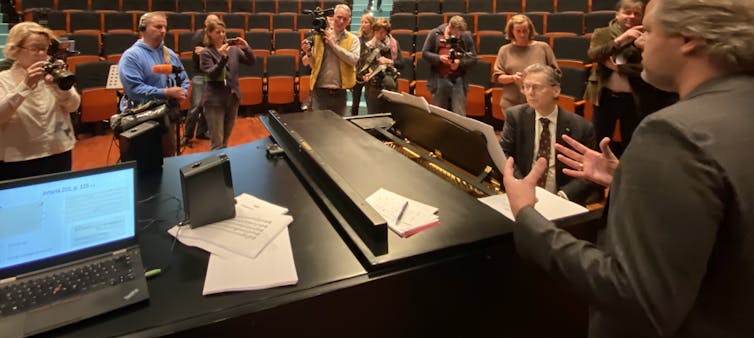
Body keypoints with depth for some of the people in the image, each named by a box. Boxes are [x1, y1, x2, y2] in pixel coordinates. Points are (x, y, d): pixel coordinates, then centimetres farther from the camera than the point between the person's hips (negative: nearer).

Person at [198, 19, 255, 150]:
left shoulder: (233, 49, 5)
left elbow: (251, 62, 1)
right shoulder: (206, 53, -5)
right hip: (215, 99, -4)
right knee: (217, 143, -4)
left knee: (225, 140, 17)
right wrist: (223, 58, -30)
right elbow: (212, 74, -16)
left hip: (232, 97, 4)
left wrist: (246, 48, -17)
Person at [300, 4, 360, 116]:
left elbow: (354, 59, -14)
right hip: (320, 90, 0)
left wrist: (334, 44, -13)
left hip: (339, 92, 1)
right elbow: (313, 63, 5)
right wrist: (308, 53, -16)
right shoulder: (319, 35, 4)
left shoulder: (353, 39, 3)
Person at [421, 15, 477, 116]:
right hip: (439, 80, 0)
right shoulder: (435, 34, 1)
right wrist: (439, 58, -14)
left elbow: (473, 58, 3)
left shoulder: (466, 36, 2)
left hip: (458, 80, 0)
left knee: (459, 115, -2)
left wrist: (460, 62, -16)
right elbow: (425, 53, 3)